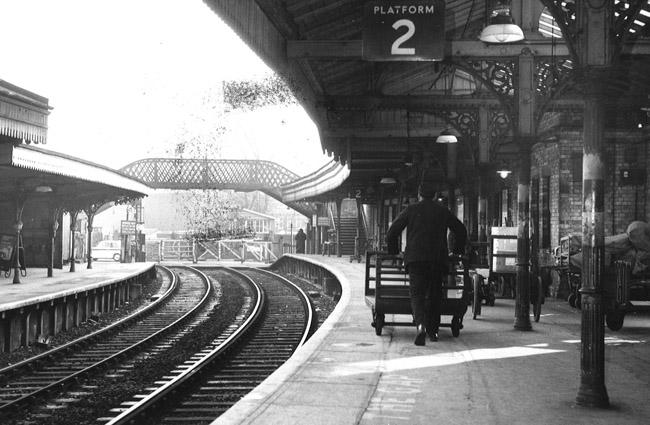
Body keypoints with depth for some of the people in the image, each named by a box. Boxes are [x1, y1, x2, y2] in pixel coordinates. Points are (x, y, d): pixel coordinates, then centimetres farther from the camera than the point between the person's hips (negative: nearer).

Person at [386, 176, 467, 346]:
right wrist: (456, 251, 27)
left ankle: (421, 325, -30)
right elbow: (461, 231, 14)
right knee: (434, 295, 15)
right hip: (438, 260, 2)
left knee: (417, 294, -6)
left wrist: (394, 252, 19)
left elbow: (392, 233, 5)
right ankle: (432, 330, 20)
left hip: (415, 258, -2)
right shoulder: (442, 211, 12)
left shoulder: (411, 209, 6)